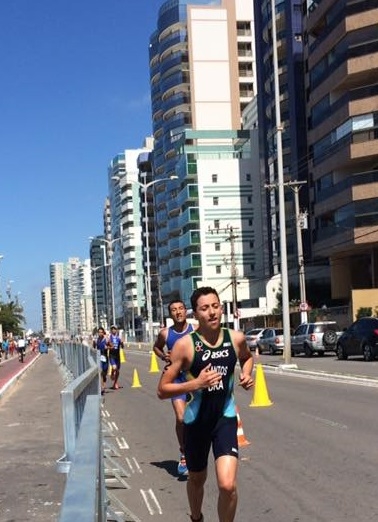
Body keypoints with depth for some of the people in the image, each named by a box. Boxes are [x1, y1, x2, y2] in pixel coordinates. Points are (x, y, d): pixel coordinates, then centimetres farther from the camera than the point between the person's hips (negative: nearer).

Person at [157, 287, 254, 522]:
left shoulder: (236, 338, -6)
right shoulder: (185, 345, -16)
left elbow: (247, 357, 20)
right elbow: (162, 390, -14)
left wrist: (247, 374, -1)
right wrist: (196, 383, -26)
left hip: (225, 418, 1)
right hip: (197, 420, 0)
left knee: (227, 485, -16)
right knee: (197, 479, 21)